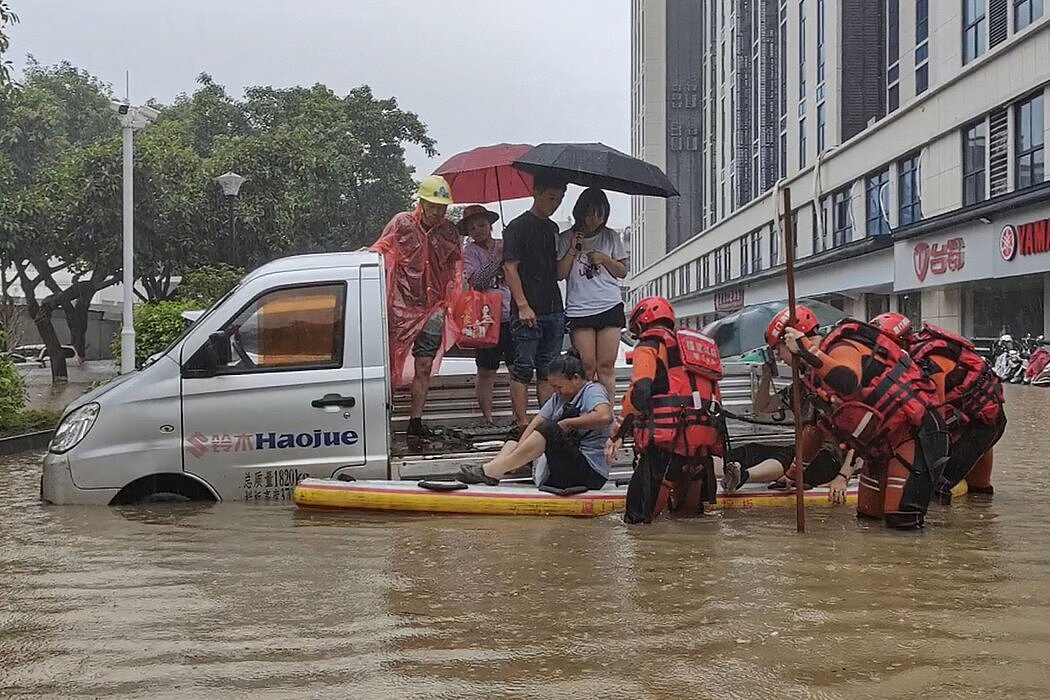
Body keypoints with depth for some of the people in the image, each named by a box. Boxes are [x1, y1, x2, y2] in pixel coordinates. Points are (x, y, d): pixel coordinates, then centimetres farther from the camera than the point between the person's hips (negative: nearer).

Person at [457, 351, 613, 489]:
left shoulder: (593, 391, -8)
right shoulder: (559, 397, 16)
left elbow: (605, 416, -30)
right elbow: (537, 422, 5)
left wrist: (567, 423, -19)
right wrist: (518, 451, -10)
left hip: (590, 471, -9)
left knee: (549, 430, -27)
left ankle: (491, 471, -26)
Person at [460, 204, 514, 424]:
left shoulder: (504, 246, 13)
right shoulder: (469, 252, 2)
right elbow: (476, 280, -14)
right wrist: (497, 259, -16)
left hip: (511, 315, 4)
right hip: (486, 318, -4)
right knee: (486, 372, 2)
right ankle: (488, 418, 10)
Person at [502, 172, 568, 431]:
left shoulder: (553, 228, 18)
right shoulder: (518, 226, -4)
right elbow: (510, 267, -11)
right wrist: (522, 305, -17)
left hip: (553, 310, 7)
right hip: (528, 312, -7)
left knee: (548, 370, 9)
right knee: (523, 369, -4)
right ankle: (521, 425, -2)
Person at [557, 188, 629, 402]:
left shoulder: (611, 237, 11)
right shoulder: (567, 239, 7)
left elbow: (623, 271, 13)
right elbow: (560, 274, 1)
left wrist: (604, 259, -4)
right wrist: (573, 249, -7)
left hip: (610, 306, 1)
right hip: (578, 310, -1)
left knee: (606, 366, -2)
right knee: (586, 366, -5)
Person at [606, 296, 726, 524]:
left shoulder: (650, 345, 6)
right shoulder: (703, 347, 29)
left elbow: (639, 390, -12)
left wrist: (618, 434, -8)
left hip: (669, 438, -7)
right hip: (705, 443, 7)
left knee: (639, 513, -5)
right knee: (689, 508, 20)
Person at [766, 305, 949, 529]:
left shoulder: (841, 349, -19)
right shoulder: (815, 375, 11)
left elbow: (847, 385, -43)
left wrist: (805, 349, -38)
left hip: (915, 433, -9)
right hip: (881, 446, 10)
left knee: (901, 518, -15)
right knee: (867, 513, 9)